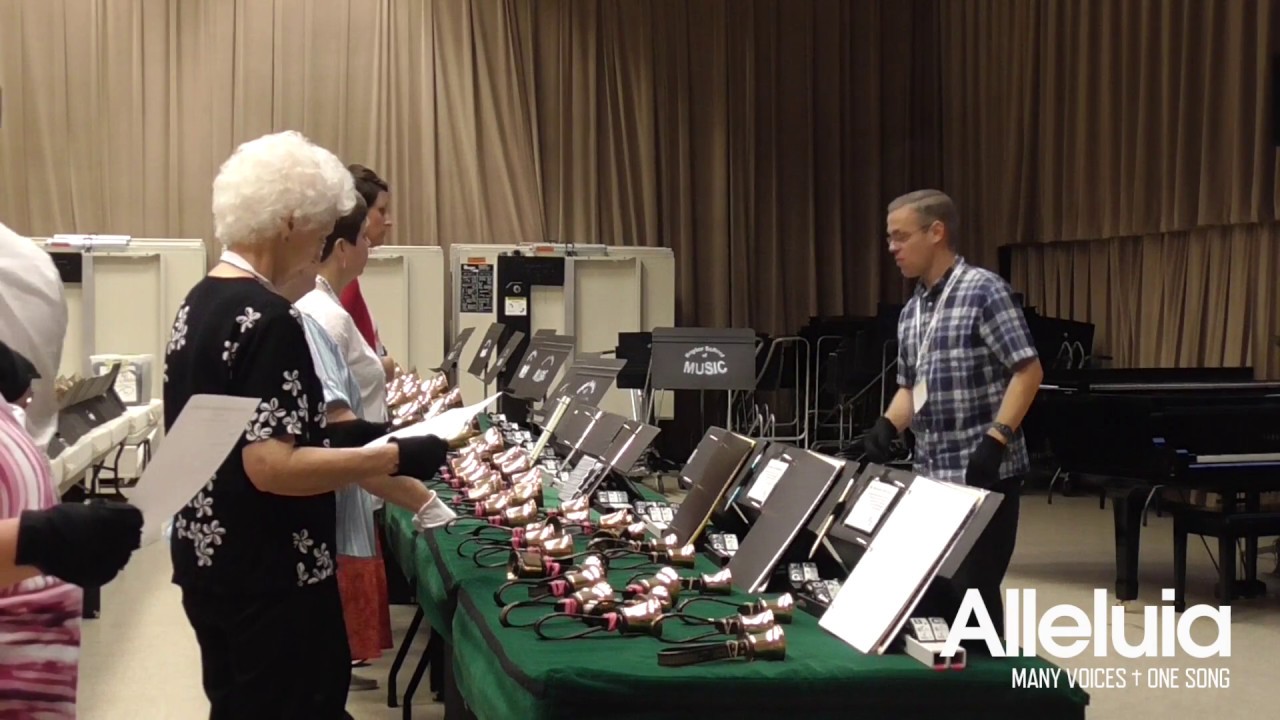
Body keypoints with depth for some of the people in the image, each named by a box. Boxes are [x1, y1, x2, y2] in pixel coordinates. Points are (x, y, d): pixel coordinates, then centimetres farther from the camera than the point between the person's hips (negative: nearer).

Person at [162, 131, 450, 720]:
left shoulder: (200, 301, 9)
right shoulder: (268, 320, -20)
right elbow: (270, 467, -26)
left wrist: (334, 431, 17)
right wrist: (395, 457, -21)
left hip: (208, 560, 9)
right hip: (266, 576, -9)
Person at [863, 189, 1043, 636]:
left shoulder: (983, 290, -10)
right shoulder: (911, 312, 14)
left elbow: (1028, 371, -14)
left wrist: (996, 440, -23)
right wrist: (888, 426, 0)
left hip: (984, 473, -8)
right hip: (931, 473, 8)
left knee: (971, 588, -5)